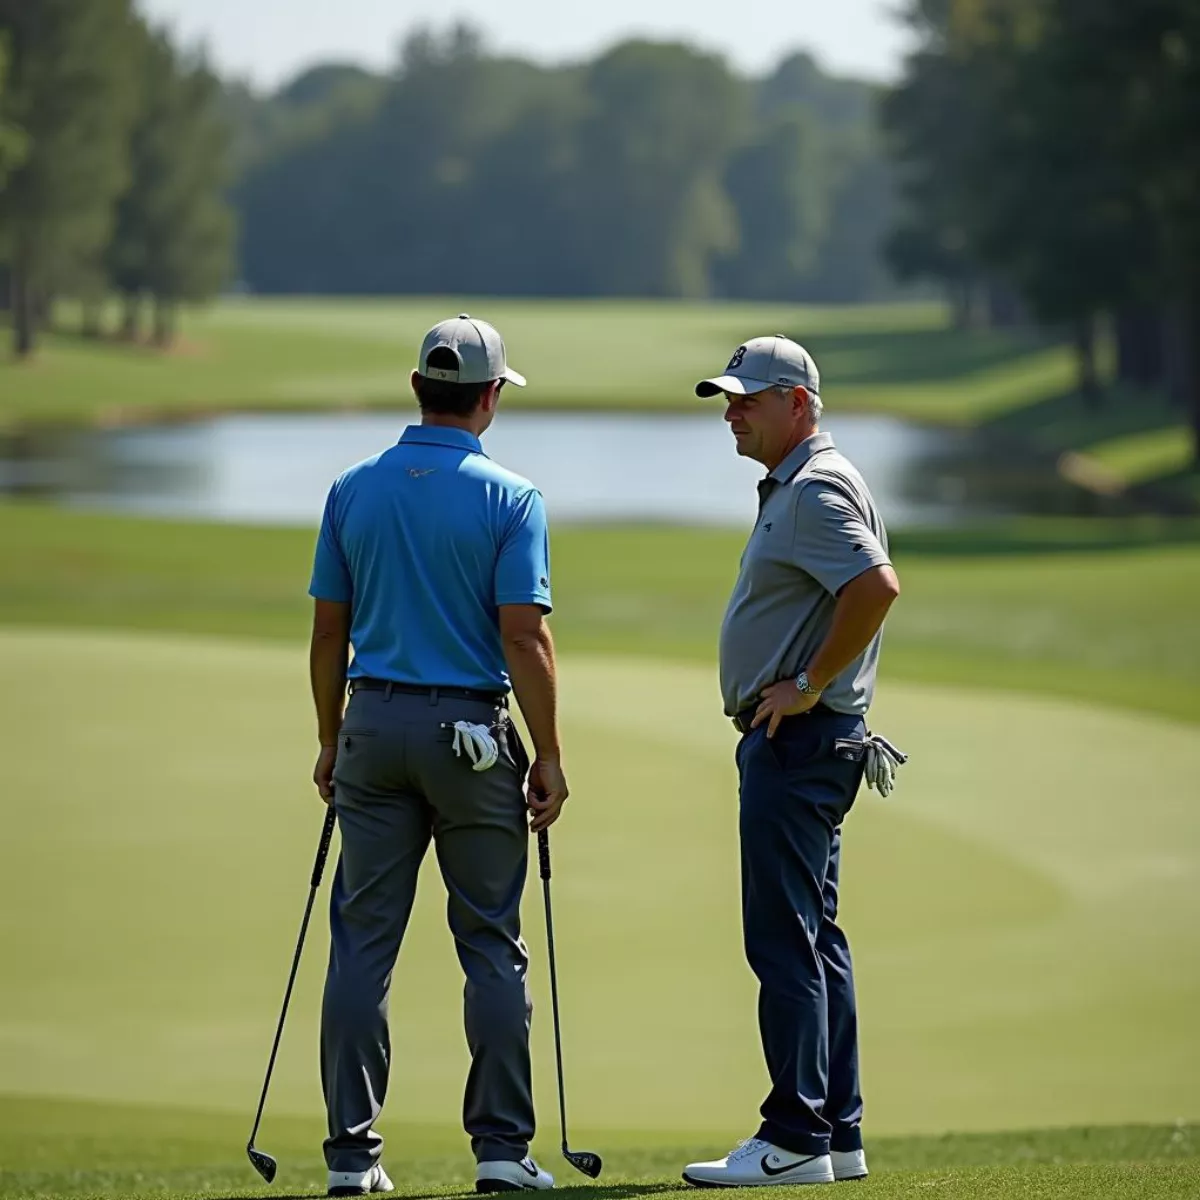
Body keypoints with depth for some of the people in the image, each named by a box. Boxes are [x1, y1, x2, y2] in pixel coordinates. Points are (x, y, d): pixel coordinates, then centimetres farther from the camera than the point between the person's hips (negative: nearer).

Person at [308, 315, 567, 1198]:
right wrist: (549, 757, -5)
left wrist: (332, 742, 16)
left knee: (363, 943, 4)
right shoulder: (509, 499, -7)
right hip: (470, 729, -3)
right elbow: (525, 636, -12)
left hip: (374, 726, 3)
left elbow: (329, 630, 6)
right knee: (492, 946, 5)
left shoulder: (353, 491, 4)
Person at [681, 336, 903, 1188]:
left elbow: (878, 586, -29)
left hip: (798, 738, -11)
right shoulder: (791, 487, 19)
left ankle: (795, 1137, -12)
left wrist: (808, 685, -21)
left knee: (785, 940, -11)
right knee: (813, 937, 11)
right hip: (793, 742, 11)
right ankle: (838, 1133, 13)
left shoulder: (818, 489, -15)